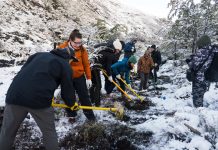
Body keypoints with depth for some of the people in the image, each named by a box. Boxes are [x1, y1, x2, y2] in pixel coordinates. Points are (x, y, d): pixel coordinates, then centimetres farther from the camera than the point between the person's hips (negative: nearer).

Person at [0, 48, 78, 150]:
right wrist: (71, 103, 34)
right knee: (49, 132, 17)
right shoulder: (65, 66, 13)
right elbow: (67, 90, 14)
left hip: (14, 95, 4)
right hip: (39, 99, -4)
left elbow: (22, 71, 25)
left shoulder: (41, 54, 25)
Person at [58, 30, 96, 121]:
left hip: (80, 77, 0)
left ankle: (90, 115, 25)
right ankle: (71, 115, 34)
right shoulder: (61, 48, -13)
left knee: (84, 96, 10)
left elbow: (86, 64, -3)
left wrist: (89, 78, -1)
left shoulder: (82, 49, -10)